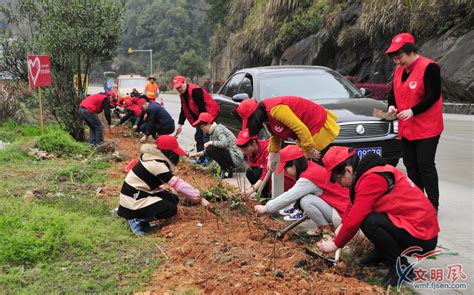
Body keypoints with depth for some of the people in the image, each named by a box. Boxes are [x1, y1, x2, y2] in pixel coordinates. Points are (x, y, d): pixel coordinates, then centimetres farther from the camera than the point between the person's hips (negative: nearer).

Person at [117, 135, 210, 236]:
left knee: (173, 199, 8)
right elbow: (178, 184, -27)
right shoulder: (156, 164, -26)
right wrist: (199, 198, -24)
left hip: (141, 193, 10)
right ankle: (137, 220, -8)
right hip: (134, 200, -10)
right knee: (171, 209, -11)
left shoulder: (153, 157, 2)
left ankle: (140, 216, 6)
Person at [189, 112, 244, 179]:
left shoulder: (218, 129, -14)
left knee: (210, 149, -20)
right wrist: (197, 154, 6)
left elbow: (224, 143, -31)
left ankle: (227, 170, -8)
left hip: (236, 157, -10)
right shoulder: (212, 132, 12)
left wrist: (210, 143, -21)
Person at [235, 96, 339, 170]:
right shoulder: (266, 115, 5)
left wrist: (310, 150, -23)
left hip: (320, 128, -10)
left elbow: (301, 128, -30)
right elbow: (274, 136, 14)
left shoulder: (275, 109, -28)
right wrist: (272, 155, 1)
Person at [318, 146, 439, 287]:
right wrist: (343, 225, 5)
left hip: (422, 237, -9)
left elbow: (355, 220, -20)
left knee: (368, 221, -26)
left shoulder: (372, 179, -22)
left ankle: (401, 267, -8)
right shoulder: (371, 171, 7)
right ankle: (383, 253, 17)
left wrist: (335, 244, -7)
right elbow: (354, 206, 16)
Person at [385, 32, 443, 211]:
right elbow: (394, 91, 18)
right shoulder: (399, 70, 10)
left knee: (425, 166, -7)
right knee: (410, 165, 12)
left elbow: (434, 95, -19)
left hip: (426, 128, -8)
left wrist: (412, 111, -25)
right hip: (406, 128, 8)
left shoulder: (429, 67, -15)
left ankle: (433, 204, 2)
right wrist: (392, 105, -4)